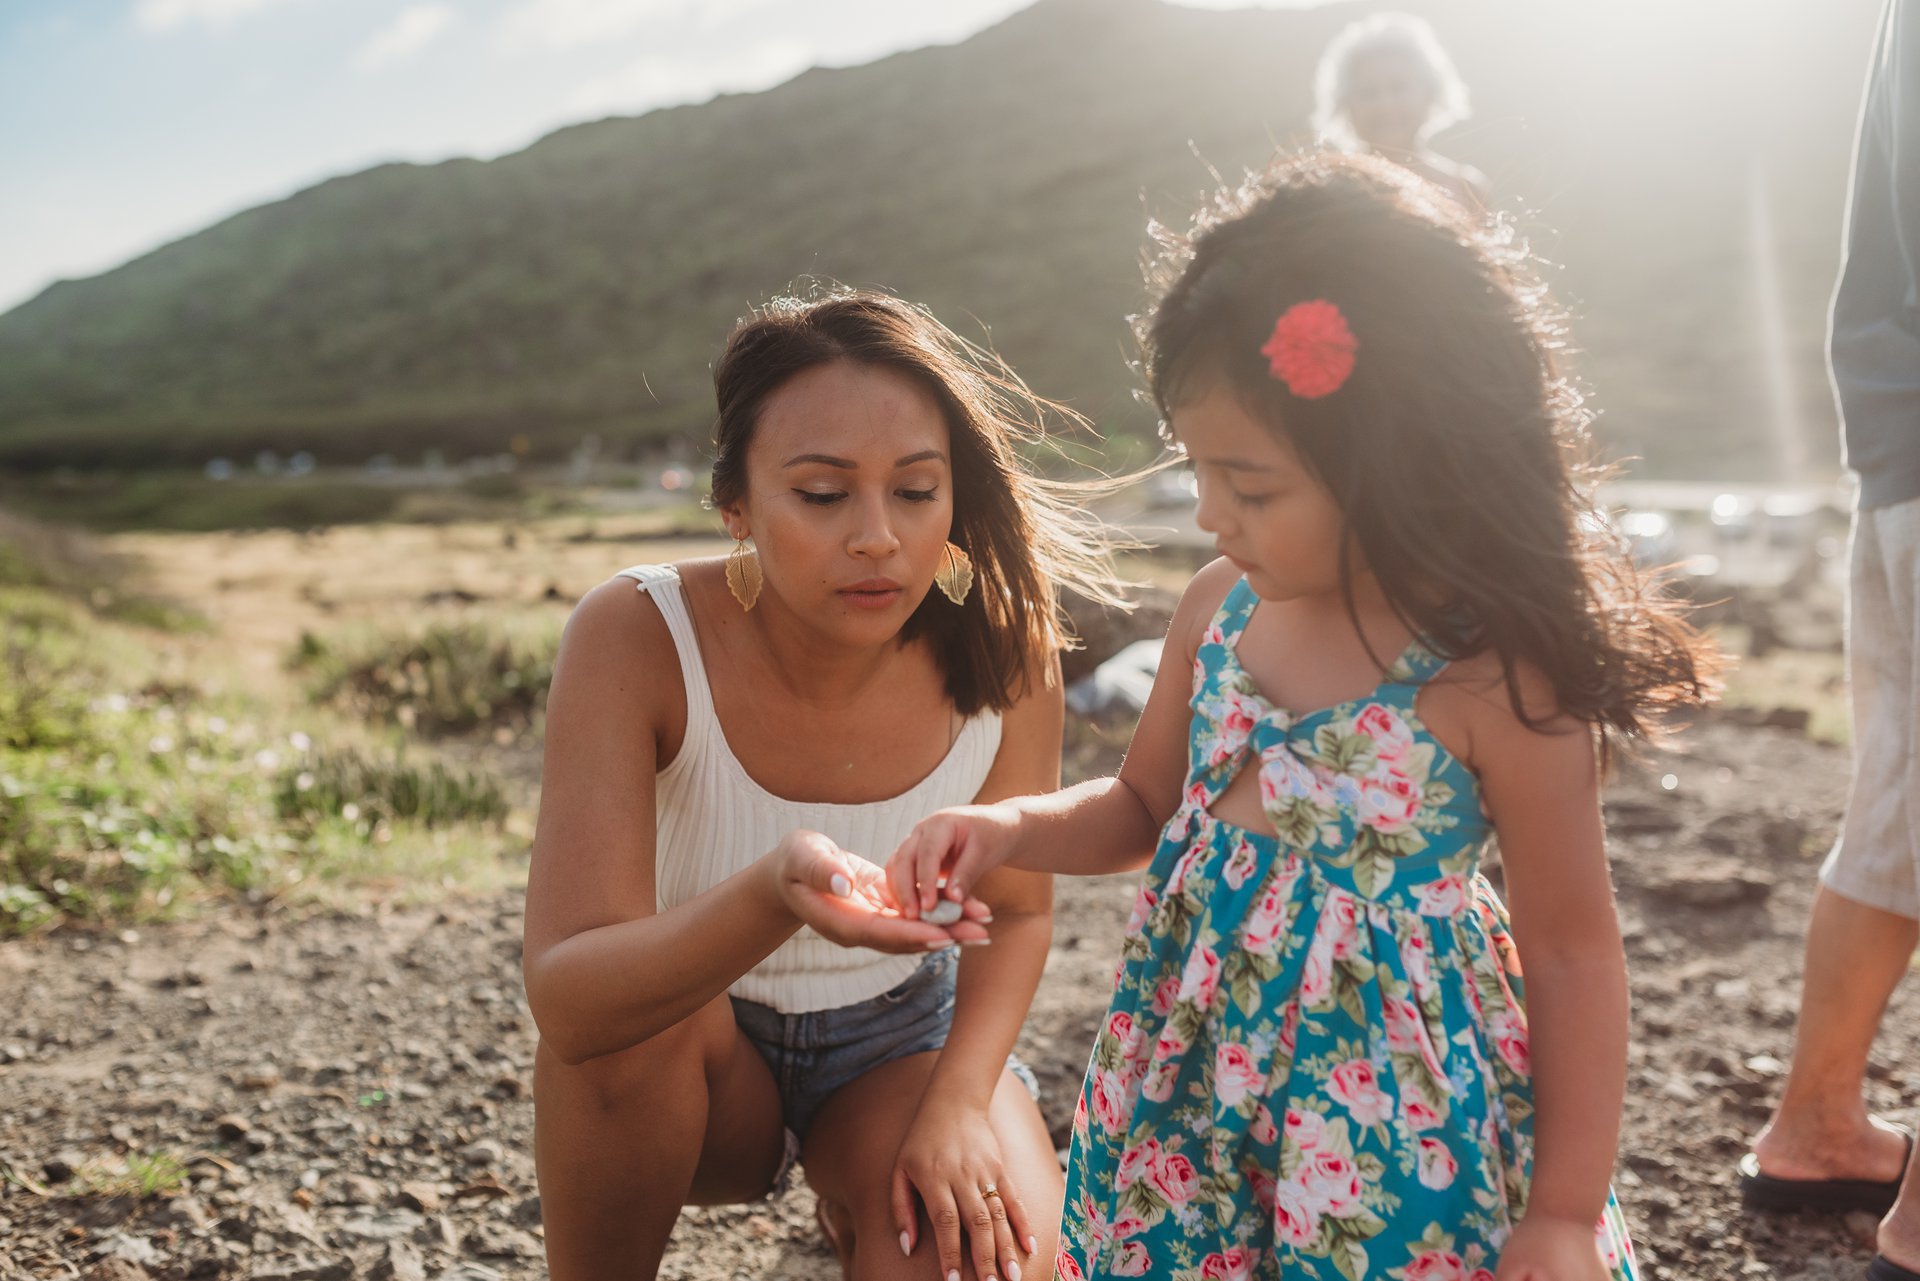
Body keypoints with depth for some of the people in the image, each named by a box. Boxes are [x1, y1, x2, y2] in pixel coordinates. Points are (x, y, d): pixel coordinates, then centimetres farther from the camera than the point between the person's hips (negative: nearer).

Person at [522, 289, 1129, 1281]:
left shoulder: (1001, 648, -19)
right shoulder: (635, 638, -26)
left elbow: (1017, 910, -3)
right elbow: (565, 998, -35)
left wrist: (959, 1097, -21)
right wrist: (774, 896, -53)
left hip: (903, 1035, 2)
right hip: (696, 1061, -1)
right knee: (624, 1010, -35)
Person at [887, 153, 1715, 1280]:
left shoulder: (1493, 679, -20)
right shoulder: (1219, 608, -3)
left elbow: (1573, 952, -11)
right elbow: (1143, 804, 14)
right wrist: (1010, 829, -5)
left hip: (1391, 1108, -5)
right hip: (1195, 1072, 6)